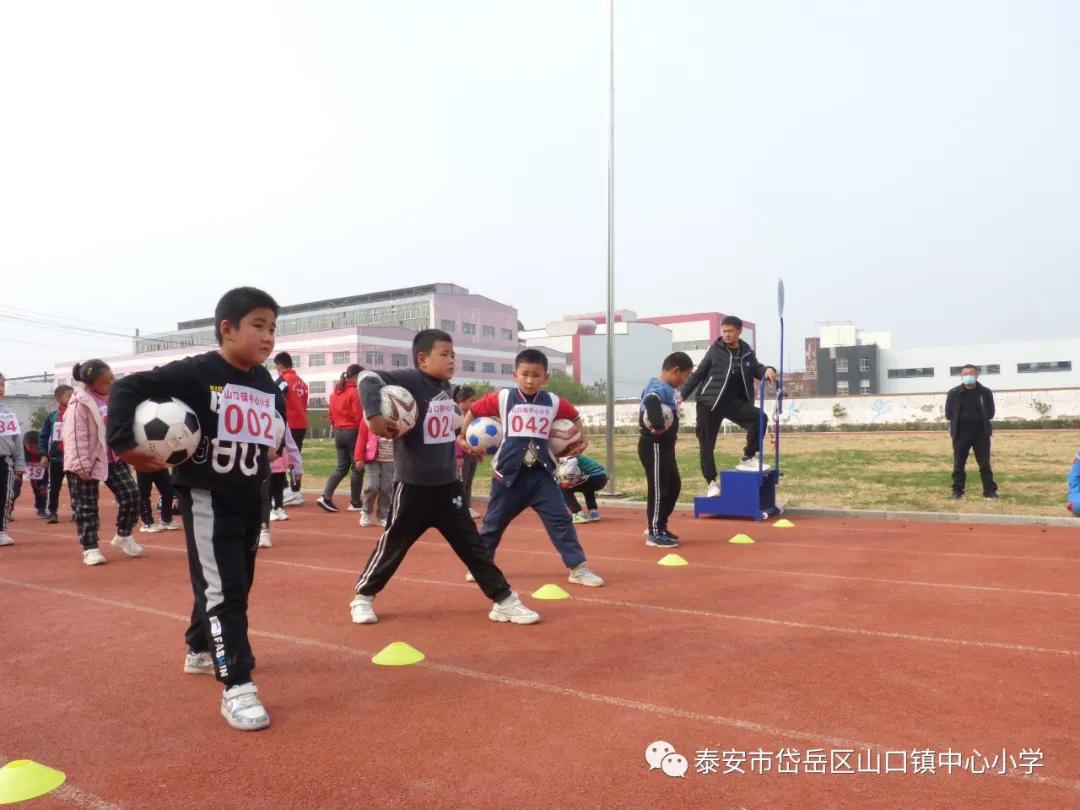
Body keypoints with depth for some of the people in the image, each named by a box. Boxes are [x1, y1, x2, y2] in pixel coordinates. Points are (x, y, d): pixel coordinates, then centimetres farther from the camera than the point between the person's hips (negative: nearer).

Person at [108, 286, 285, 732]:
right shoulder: (196, 373, -17)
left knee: (237, 584, 19)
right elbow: (127, 388, -16)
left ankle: (200, 650, 43)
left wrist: (265, 463, 8)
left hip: (250, 497, 7)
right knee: (222, 589, -8)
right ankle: (236, 688, -2)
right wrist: (124, 445, -21)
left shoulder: (267, 385, 2)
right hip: (205, 497, -7)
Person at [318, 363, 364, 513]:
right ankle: (355, 503, 7)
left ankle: (326, 497, 0)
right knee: (357, 468, 3)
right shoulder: (354, 393, -14)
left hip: (338, 433, 8)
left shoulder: (335, 392, 10)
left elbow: (331, 415, 13)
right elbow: (359, 416, -17)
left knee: (341, 467, 12)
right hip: (352, 432, -8)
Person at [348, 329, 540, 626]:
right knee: (393, 545, 8)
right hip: (413, 487, -6)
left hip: (447, 485, 6)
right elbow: (369, 379, -26)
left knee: (471, 544, 8)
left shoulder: (445, 386, 8)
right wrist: (374, 415, -37)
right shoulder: (409, 380, -14)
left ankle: (503, 600, 14)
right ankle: (362, 597, 29)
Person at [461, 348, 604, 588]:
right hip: (509, 474, -1)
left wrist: (583, 440, 10)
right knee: (493, 523, 11)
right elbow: (473, 410, 4)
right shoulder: (502, 398, -6)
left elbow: (574, 416, 19)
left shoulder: (553, 402, 1)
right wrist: (462, 438, 4)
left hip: (541, 474, 1)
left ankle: (578, 568, 4)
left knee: (560, 519, -3)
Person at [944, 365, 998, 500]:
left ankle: (990, 490, 13)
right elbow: (948, 414, 4)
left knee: (985, 464, 5)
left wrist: (980, 421, 1)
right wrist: (960, 421, 3)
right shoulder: (953, 393, -1)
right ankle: (957, 490, 13)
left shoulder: (985, 392, 1)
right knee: (958, 464, 4)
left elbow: (990, 413, 7)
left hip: (981, 433, 0)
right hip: (961, 433, 0)